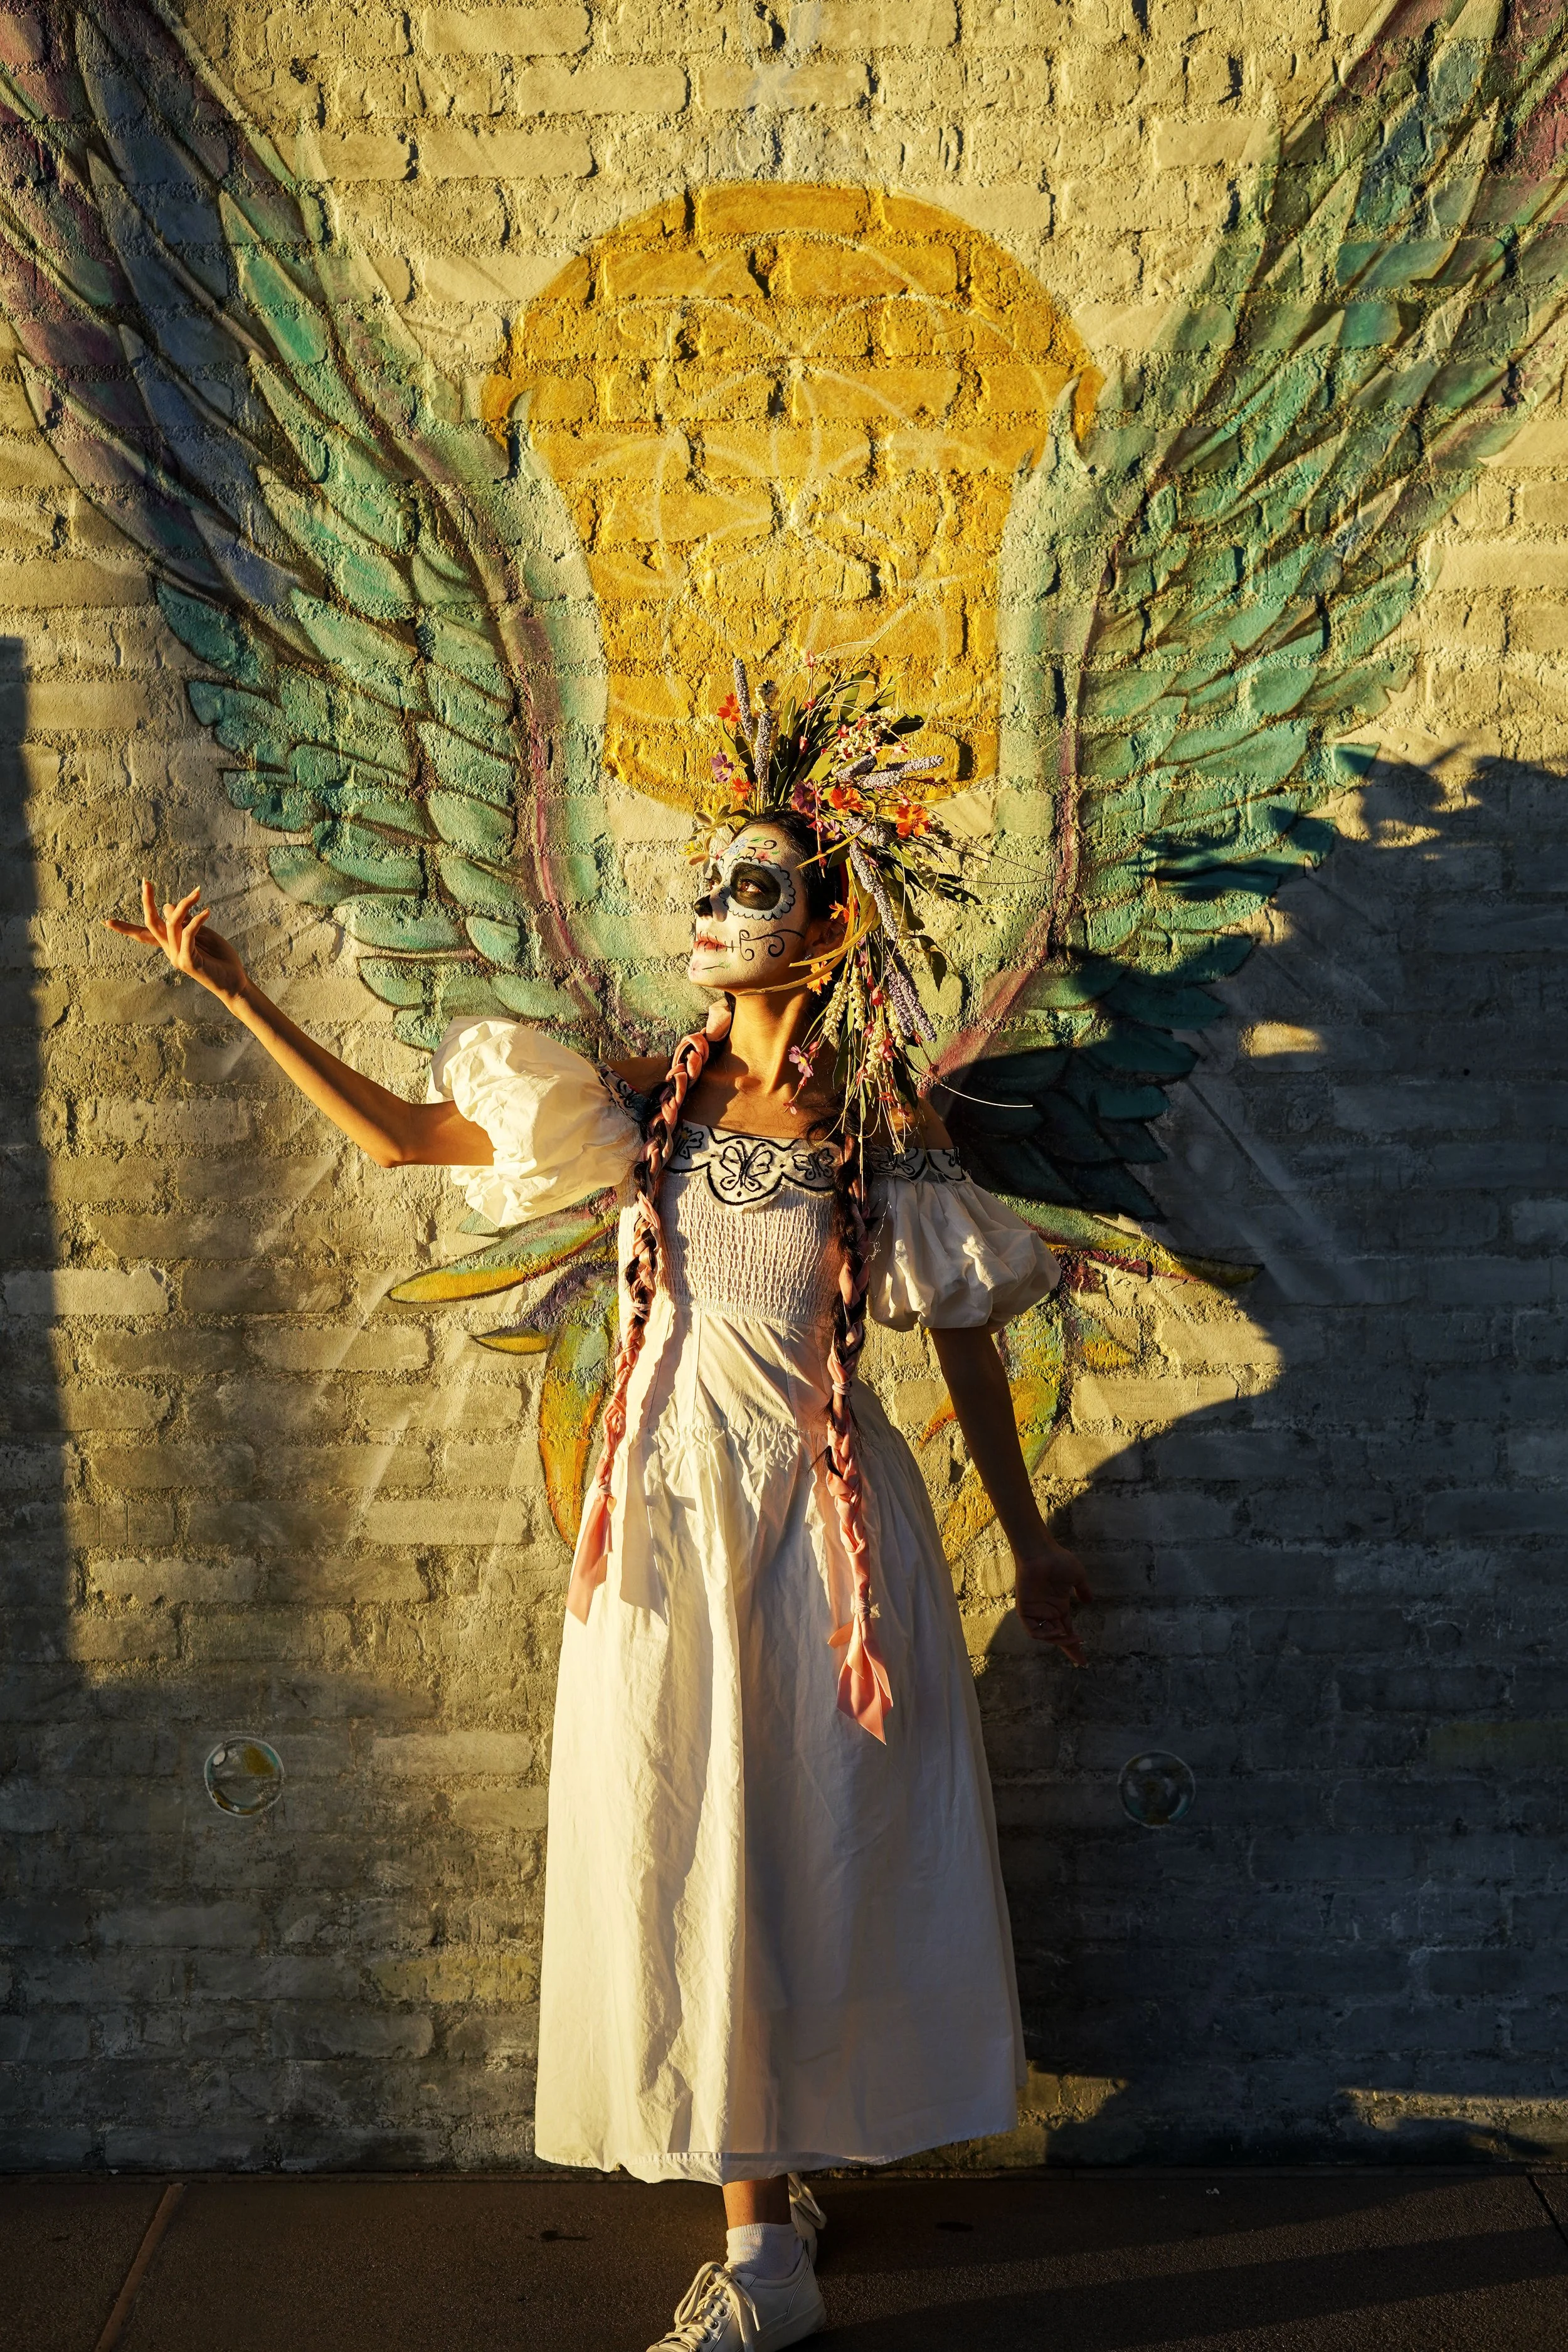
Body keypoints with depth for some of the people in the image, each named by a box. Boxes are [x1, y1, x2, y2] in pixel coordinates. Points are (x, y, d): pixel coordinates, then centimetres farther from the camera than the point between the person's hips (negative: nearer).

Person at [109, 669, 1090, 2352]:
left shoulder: (879, 1131, -5)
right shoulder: (650, 1104, 2)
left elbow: (963, 1340, 1)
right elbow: (402, 1137, 5)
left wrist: (1028, 1542, 5)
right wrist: (237, 993, 1)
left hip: (814, 1521, -3)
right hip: (666, 1517, 3)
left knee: (794, 1848, 6)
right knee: (691, 1852, 8)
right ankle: (767, 2203, 26)